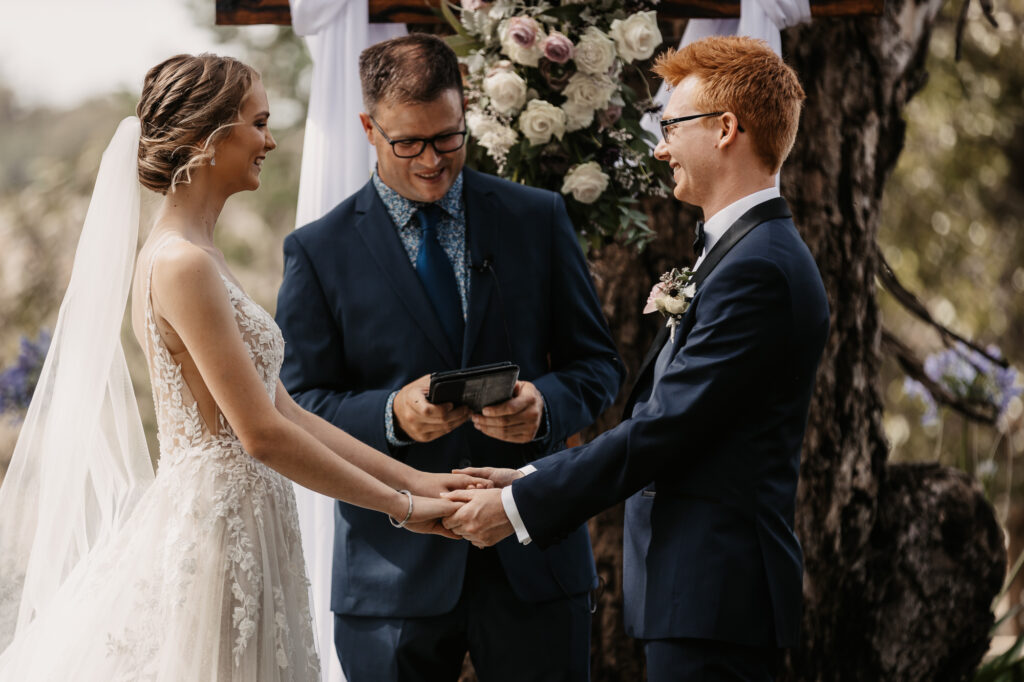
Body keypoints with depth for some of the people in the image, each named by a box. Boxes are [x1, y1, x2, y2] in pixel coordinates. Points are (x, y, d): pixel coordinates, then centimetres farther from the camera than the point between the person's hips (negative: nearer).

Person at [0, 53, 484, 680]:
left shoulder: (196, 256, 14)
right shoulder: (182, 264, -16)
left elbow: (285, 410, 13)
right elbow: (262, 434, -19)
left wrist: (412, 478, 9)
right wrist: (400, 505, -11)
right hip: (213, 529, -9)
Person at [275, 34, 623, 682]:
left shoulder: (538, 219, 8)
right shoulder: (319, 251, 3)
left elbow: (597, 362, 9)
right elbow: (298, 406, 0)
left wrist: (546, 405, -13)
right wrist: (391, 414, -20)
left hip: (534, 558, 1)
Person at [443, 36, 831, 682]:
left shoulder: (758, 270, -16)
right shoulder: (751, 254, 16)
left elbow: (665, 429, -19)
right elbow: (660, 417, 16)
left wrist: (520, 505, -13)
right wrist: (532, 479, 9)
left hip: (713, 598, -10)